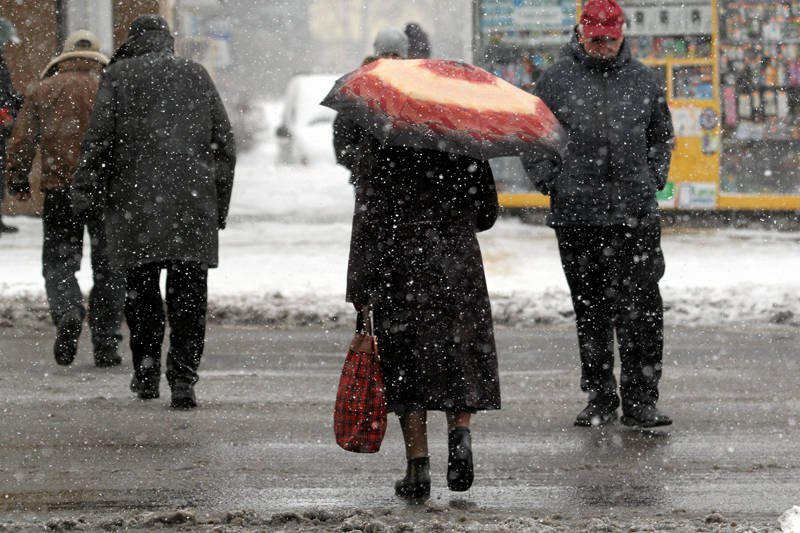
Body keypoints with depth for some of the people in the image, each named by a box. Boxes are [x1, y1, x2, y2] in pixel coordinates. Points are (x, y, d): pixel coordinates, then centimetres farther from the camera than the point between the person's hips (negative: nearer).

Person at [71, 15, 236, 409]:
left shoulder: (118, 75, 2)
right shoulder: (197, 75, 12)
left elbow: (99, 139, -4)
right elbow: (224, 143, 13)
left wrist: (84, 191, 4)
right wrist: (220, 205, 17)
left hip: (135, 202, -2)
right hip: (193, 203, 2)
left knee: (141, 290, 11)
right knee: (189, 294, 1)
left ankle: (147, 374, 12)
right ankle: (183, 378, -8)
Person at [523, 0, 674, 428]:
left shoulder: (643, 81, 10)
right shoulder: (556, 80, 4)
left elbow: (661, 136, 21)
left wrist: (653, 179, 9)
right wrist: (549, 179, 0)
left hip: (635, 216, 0)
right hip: (576, 215, 0)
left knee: (641, 310, -6)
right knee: (590, 311, 7)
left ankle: (640, 400, -2)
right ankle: (600, 399, 15)